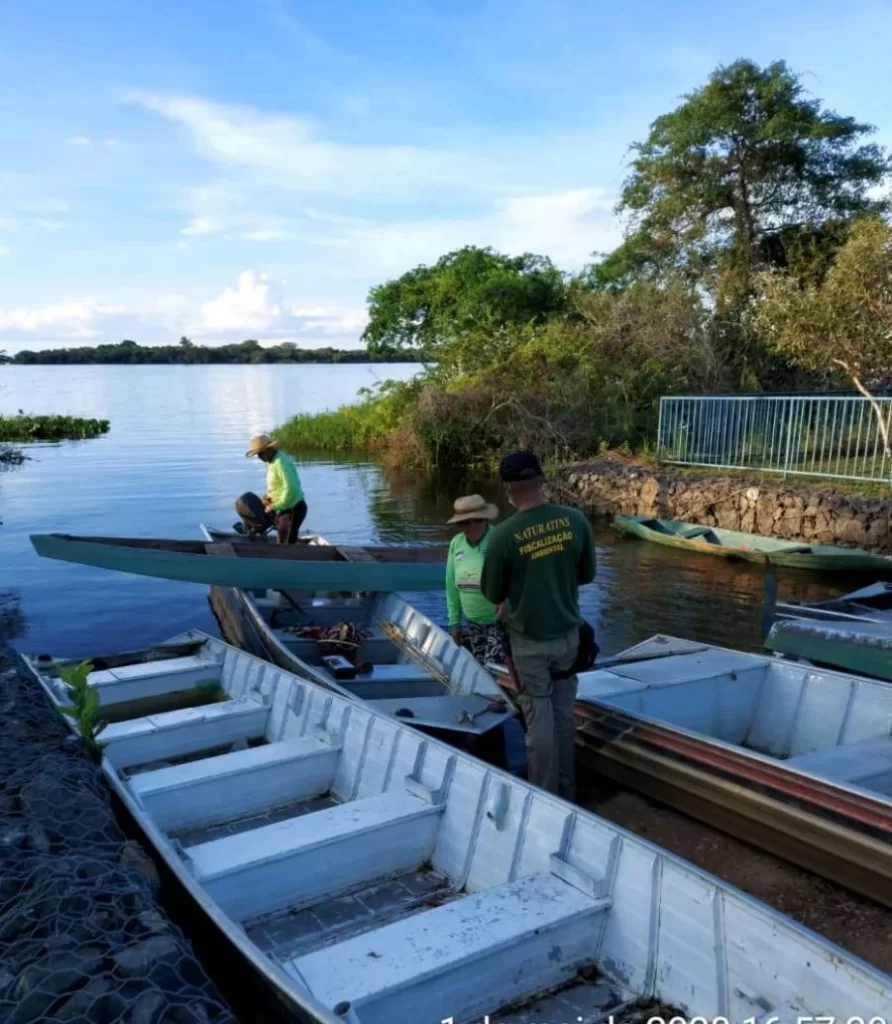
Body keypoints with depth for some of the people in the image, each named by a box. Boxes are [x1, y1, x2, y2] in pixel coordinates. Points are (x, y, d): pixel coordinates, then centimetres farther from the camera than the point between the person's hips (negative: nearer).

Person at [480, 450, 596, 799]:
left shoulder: (504, 535, -20)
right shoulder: (575, 520, -10)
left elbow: (492, 595, -8)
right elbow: (587, 574, 4)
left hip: (528, 640, -3)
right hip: (568, 633, 4)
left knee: (539, 720, 10)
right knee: (564, 715, 18)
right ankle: (566, 790, 32)